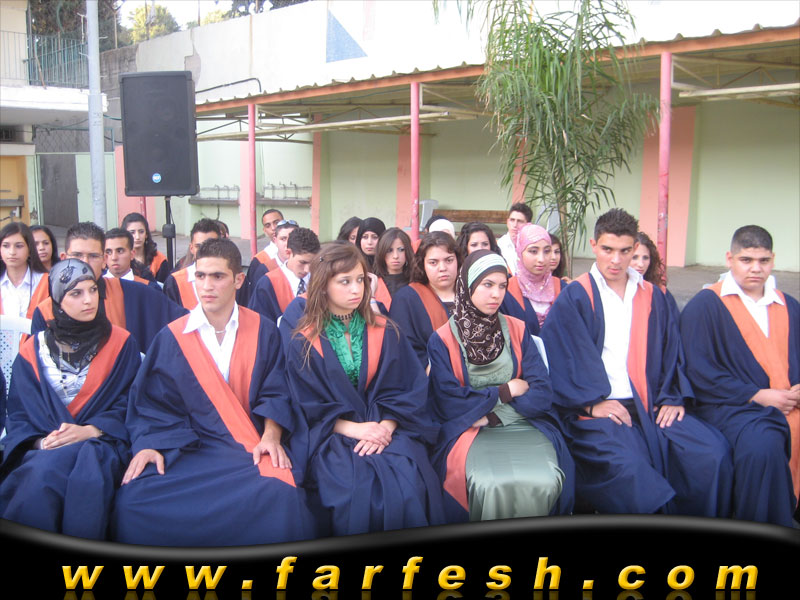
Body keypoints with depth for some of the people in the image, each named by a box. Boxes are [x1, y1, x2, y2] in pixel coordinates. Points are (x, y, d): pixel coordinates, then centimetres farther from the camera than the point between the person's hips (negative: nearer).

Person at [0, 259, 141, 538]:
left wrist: (90, 430, -12)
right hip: (44, 448, 1)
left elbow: (130, 403, 4)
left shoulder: (121, 343, 8)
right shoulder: (33, 349, 13)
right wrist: (39, 442, -11)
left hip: (99, 442, -1)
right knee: (43, 472, -34)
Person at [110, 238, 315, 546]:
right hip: (186, 448, 1)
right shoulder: (172, 337, 7)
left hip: (252, 446, -1)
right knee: (133, 500, -27)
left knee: (281, 499, -34)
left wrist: (271, 437, -12)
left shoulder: (263, 331, 7)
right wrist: (149, 445, -11)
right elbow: (153, 402, 6)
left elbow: (275, 392, 5)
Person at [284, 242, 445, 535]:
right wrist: (353, 428, -14)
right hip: (333, 437, -1)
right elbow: (309, 408, 1)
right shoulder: (303, 344, 5)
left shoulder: (386, 333, 11)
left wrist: (386, 427, -12)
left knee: (408, 486, -29)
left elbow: (409, 389, 5)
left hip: (388, 430, 2)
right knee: (355, 492, -31)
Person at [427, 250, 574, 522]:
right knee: (491, 485, -33)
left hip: (522, 425, 3)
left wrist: (494, 416, -10)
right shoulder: (442, 340, 2)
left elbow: (542, 392, 1)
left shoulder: (517, 330, 10)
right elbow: (448, 403, -8)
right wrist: (506, 391, -3)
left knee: (544, 481, -28)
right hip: (468, 429, -2)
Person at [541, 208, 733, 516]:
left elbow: (670, 350, 16)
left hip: (651, 407, 4)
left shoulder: (652, 296, 18)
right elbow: (562, 357, -5)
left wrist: (673, 397, 0)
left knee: (712, 453, -20)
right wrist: (591, 402, -15)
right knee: (627, 467, -34)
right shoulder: (573, 298, 4)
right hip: (597, 410, -4)